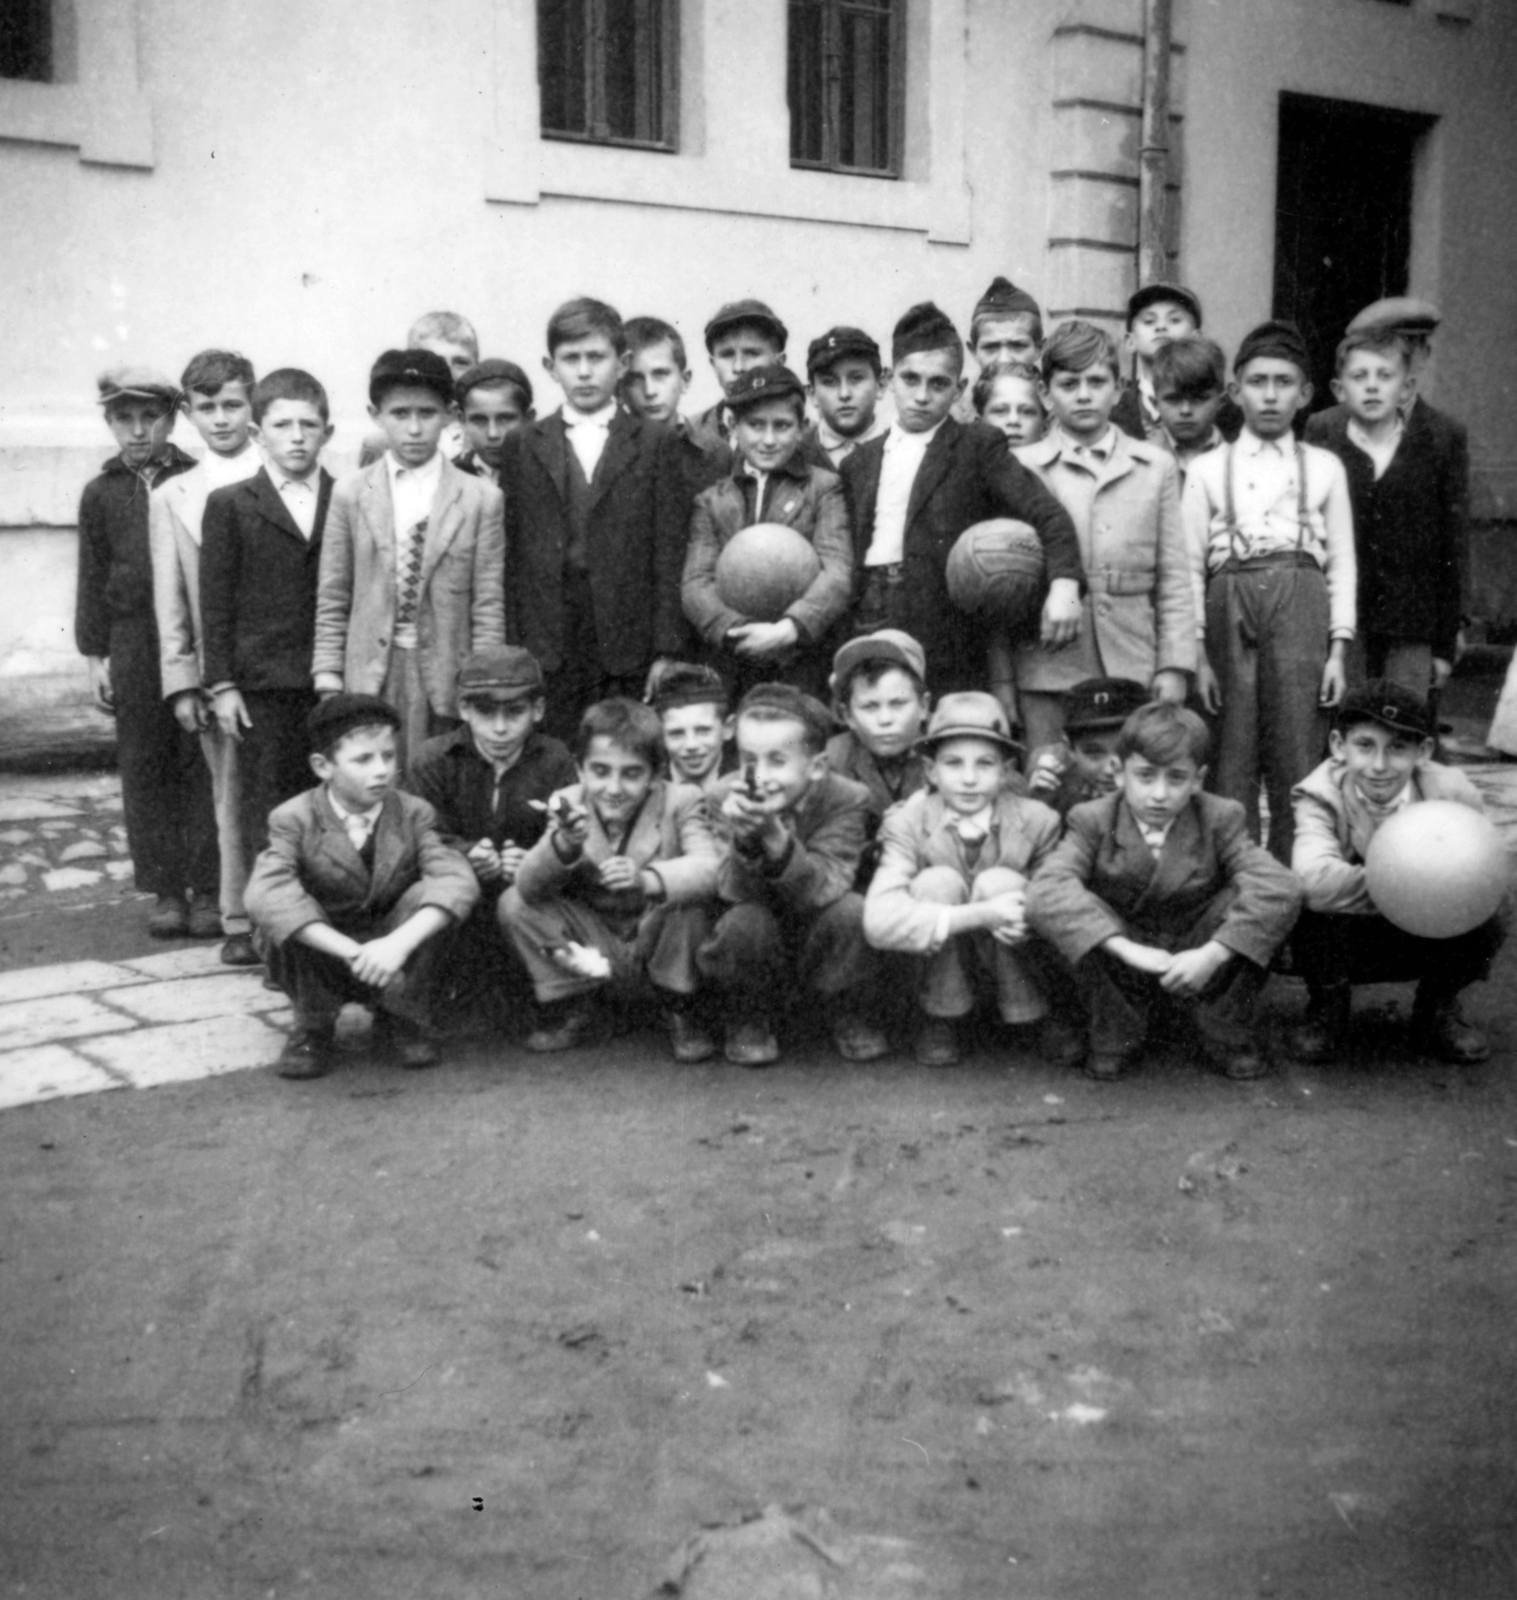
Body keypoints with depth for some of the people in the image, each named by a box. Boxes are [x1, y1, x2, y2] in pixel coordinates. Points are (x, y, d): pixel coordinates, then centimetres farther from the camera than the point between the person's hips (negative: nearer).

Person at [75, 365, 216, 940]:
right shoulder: (101, 494, 10)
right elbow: (93, 579, 12)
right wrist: (95, 654, 6)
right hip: (134, 643, 3)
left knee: (203, 764, -1)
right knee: (144, 768, 5)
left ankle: (210, 887, 6)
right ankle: (165, 890, 12)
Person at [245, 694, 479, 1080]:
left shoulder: (414, 814, -9)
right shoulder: (294, 819, -15)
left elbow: (458, 879, -25)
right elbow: (264, 892, -34)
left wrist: (400, 942, -42)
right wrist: (352, 952, -45)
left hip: (395, 960, 1)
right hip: (321, 961, -1)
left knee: (426, 896, -26)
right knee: (275, 914, -29)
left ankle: (406, 1020, -3)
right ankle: (313, 1030, -7)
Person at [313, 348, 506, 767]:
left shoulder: (481, 498, 2)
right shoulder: (351, 494, 6)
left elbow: (488, 606, 1)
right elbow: (332, 600, 9)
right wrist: (328, 678, 3)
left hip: (446, 680, -1)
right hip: (370, 678, 1)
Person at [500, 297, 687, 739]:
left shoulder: (655, 443, 7)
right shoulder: (521, 447, 11)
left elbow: (670, 556, 2)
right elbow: (509, 558, 7)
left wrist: (666, 653, -4)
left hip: (629, 651, -1)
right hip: (545, 652, 1)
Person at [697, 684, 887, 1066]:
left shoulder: (847, 799, -17)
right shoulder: (723, 799, -14)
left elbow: (825, 889, -29)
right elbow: (735, 892, -22)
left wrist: (775, 837, -46)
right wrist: (743, 838, -43)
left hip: (819, 949, 0)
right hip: (754, 951, 0)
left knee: (853, 912, -29)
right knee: (744, 922, -31)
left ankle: (853, 1021, -2)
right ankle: (747, 1025, -2)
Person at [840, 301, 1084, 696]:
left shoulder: (979, 446, 4)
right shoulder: (860, 462, 17)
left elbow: (1048, 515, -6)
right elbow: (845, 555, 16)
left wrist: (1064, 583, -22)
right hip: (867, 636, 4)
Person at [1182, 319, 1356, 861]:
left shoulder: (1324, 467, 15)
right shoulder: (1207, 469, 12)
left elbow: (1342, 562, 11)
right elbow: (1189, 566, 7)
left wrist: (1338, 648, 1)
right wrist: (1197, 653, -1)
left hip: (1300, 599, 0)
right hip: (1230, 599, 0)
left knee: (1296, 756, -3)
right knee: (1232, 759, -2)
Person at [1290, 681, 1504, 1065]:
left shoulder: (1452, 793, -15)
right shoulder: (1321, 796, -20)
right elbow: (1314, 881, -38)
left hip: (1425, 941, 2)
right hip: (1346, 943, -2)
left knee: (1489, 920, -25)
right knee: (1313, 914, -33)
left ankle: (1437, 1012, 6)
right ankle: (1327, 1012, 0)